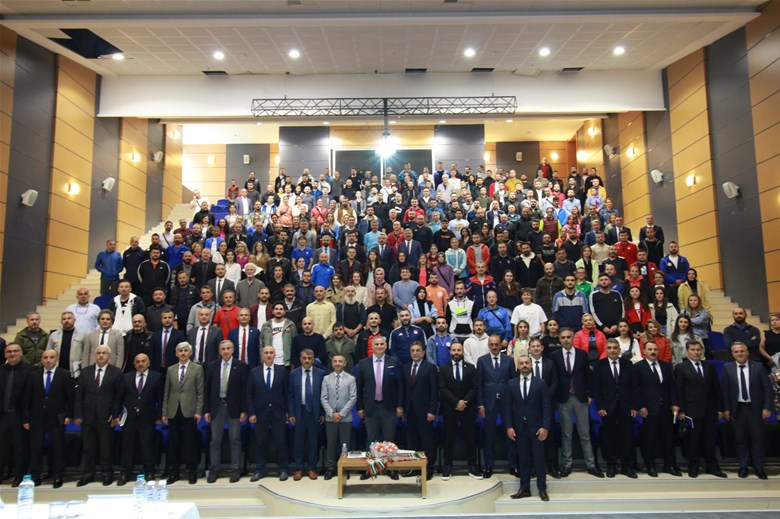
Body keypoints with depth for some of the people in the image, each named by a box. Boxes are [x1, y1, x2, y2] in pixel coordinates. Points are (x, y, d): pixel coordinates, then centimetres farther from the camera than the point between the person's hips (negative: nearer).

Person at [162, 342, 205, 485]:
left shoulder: (197, 368, 2)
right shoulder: (170, 369, 11)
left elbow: (200, 392, -1)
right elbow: (166, 392, 11)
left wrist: (198, 411, -7)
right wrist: (164, 412, 7)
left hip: (189, 411, -3)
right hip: (173, 411, 3)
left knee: (191, 443, 2)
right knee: (173, 443, 6)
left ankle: (192, 472, 13)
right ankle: (174, 472, 17)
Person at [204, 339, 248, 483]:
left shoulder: (241, 366, -2)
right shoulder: (212, 366, 4)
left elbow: (244, 389, -3)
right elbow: (206, 389, 5)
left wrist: (244, 410, -6)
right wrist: (206, 410, 0)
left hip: (233, 406, -2)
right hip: (216, 406, 2)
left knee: (235, 439, 4)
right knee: (215, 440, 7)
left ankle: (235, 469, 13)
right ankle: (214, 469, 18)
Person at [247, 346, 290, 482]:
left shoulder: (282, 371, 1)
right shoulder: (254, 372, 2)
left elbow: (286, 392, 2)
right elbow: (249, 394, 2)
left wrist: (287, 411, -1)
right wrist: (251, 413, -4)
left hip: (278, 413, -1)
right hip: (260, 413, 1)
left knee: (281, 442, 4)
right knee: (260, 443, 9)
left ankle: (283, 470, 16)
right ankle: (259, 470, 20)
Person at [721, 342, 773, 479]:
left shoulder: (758, 367, -3)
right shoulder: (727, 368, -2)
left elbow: (767, 388, -2)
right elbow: (724, 390, 0)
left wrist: (767, 407, -7)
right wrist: (726, 409, -4)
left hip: (754, 408, 0)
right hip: (737, 408, 1)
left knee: (757, 438, 6)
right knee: (741, 439, 9)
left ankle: (759, 468, 21)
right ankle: (743, 467, 21)